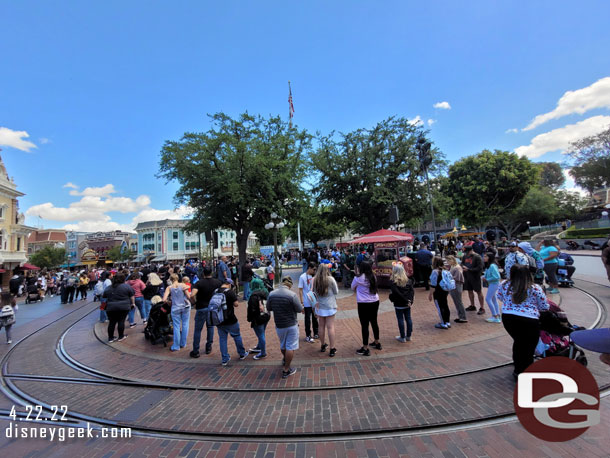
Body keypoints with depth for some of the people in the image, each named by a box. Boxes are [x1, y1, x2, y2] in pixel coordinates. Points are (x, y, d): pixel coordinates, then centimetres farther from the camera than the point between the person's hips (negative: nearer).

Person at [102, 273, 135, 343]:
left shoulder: (108, 288, 8)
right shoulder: (126, 286, -2)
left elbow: (103, 296, 18)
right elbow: (132, 296, 1)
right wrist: (133, 303, 13)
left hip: (110, 308, 3)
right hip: (123, 307, -3)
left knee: (112, 322, 10)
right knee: (121, 321, 5)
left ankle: (110, 338, 16)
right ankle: (121, 336, 11)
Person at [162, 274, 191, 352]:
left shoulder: (169, 288, -3)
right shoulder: (183, 285, -5)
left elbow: (164, 299, -11)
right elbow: (189, 297, -8)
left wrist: (168, 302, 9)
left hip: (175, 308, 0)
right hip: (185, 307, 0)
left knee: (176, 326, 7)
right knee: (185, 324, 13)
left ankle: (176, 346, 14)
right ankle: (183, 344, 22)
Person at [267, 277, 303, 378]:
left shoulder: (271, 294, -8)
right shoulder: (292, 295, -21)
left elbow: (268, 308, 5)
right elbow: (300, 310, -13)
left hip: (278, 325, 5)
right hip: (291, 325, -5)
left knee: (283, 345, 26)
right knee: (290, 347, 8)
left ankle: (285, 360, 50)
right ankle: (286, 370, 15)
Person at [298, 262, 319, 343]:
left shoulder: (312, 276, 8)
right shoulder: (302, 277, -12)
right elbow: (300, 290, -12)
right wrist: (302, 302, -16)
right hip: (307, 303, -7)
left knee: (315, 318, 15)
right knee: (308, 319, 3)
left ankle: (316, 334, 29)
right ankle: (308, 336, 14)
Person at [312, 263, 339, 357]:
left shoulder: (314, 280, -5)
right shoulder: (331, 279, -14)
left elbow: (313, 292, 7)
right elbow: (336, 292, -2)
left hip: (319, 306, 3)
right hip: (329, 306, -3)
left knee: (321, 326, 15)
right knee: (330, 327, 3)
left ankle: (322, 346, 30)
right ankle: (332, 349, 9)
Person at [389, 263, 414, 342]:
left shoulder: (393, 281, -14)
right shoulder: (408, 280, 2)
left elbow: (396, 293, -20)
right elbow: (412, 291, -4)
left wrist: (407, 300, -14)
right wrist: (410, 300, -10)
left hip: (398, 304, -5)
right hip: (407, 304, 5)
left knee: (400, 320, 5)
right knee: (408, 319, 14)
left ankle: (402, 337, 13)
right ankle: (408, 336, 25)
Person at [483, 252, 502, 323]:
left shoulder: (492, 266, -22)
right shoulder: (488, 265, 7)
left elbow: (497, 277, -25)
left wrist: (487, 279, -17)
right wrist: (485, 278, -3)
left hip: (494, 284, -10)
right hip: (491, 284, 10)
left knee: (488, 299, -8)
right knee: (493, 299, 15)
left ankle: (495, 317, -1)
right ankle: (498, 316, 23)